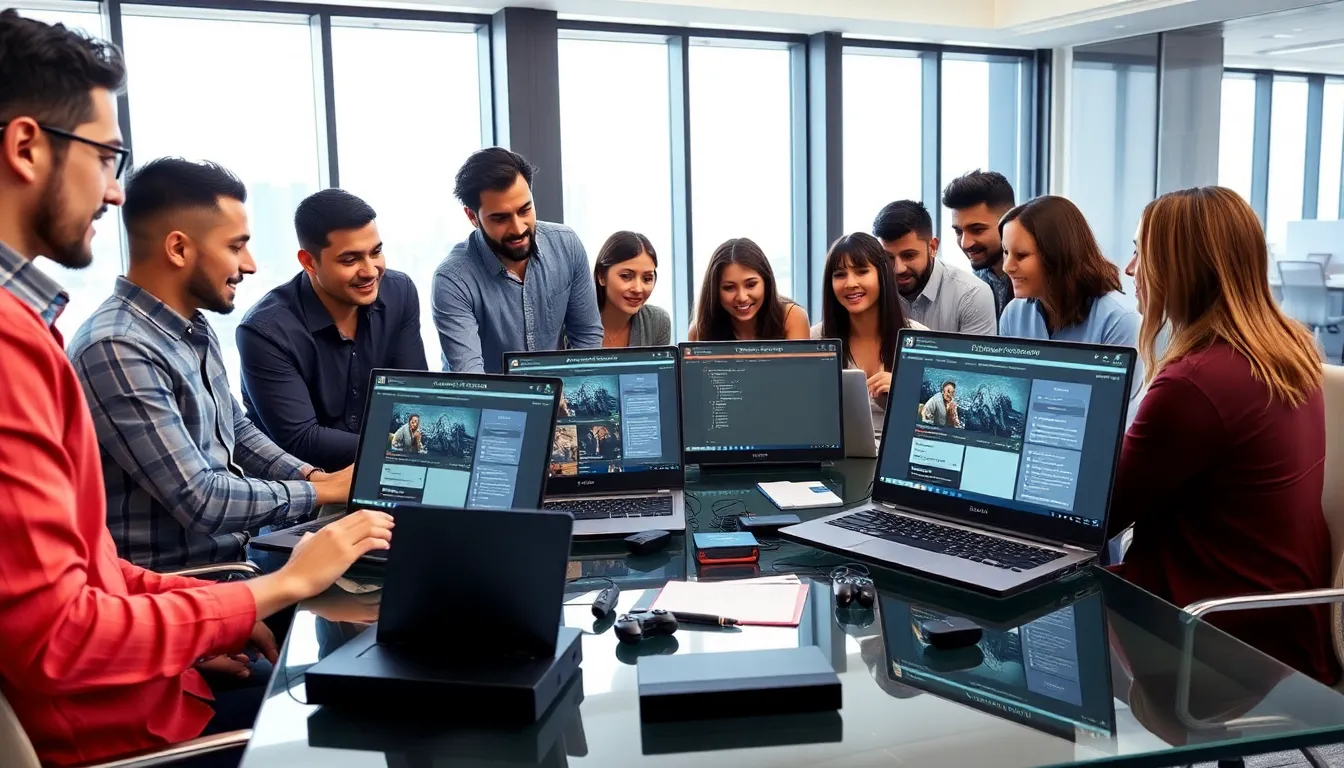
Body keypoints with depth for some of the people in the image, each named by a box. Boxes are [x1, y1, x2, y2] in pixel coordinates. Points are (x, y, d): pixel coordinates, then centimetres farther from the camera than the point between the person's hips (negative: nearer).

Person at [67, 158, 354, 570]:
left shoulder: (195, 329, 7)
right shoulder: (118, 350, -23)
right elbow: (200, 500, -24)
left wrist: (314, 475, 2)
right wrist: (324, 491, -13)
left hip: (230, 561, 9)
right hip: (171, 583, -8)